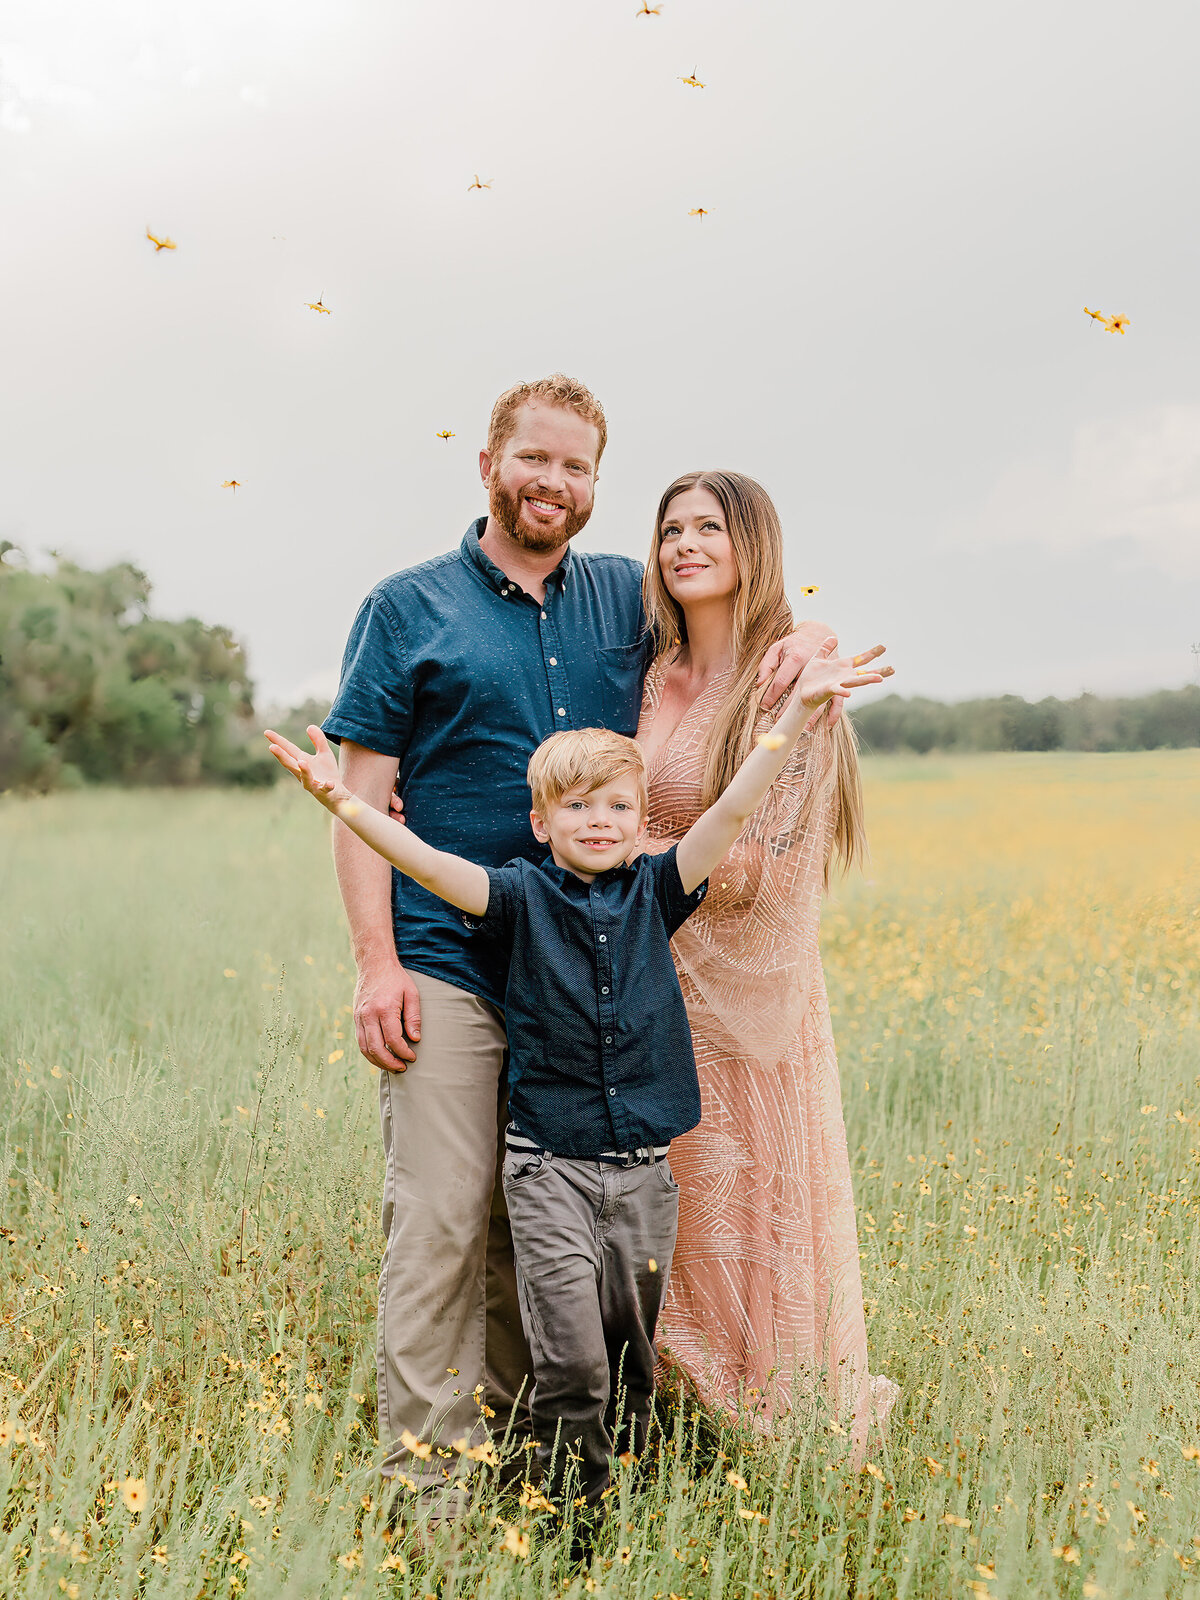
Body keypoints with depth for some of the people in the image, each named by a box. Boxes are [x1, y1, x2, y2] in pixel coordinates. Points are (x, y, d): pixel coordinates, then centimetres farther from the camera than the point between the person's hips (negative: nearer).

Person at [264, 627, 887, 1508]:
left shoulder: (655, 892, 5)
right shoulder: (522, 897, -2)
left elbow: (731, 811, -1)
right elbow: (430, 864, -15)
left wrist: (797, 712, -6)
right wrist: (344, 800, -28)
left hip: (643, 1167, 3)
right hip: (549, 1164, -3)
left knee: (633, 1352, 13)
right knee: (572, 1358, -8)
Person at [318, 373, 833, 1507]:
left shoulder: (628, 601, 12)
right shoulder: (409, 607, 2)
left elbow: (748, 605, 23)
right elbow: (361, 798, -1)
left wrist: (803, 638, -3)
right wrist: (375, 962, -11)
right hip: (450, 969, -4)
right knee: (440, 1224, -5)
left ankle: (519, 1449, 26)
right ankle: (425, 1485, 6)